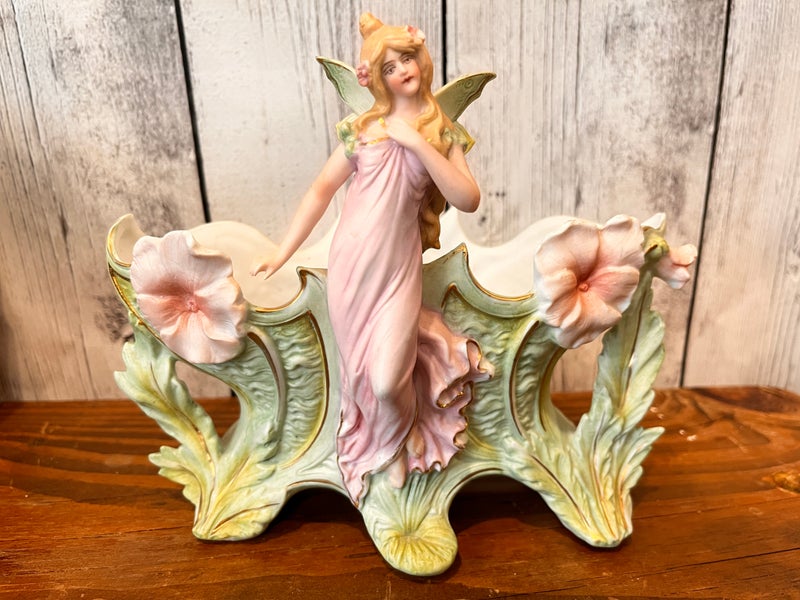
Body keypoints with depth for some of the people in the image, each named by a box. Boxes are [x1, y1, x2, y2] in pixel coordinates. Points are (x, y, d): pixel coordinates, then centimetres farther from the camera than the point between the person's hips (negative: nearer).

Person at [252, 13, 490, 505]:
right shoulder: (363, 130, 4)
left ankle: (407, 430, 29)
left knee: (387, 381, -11)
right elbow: (321, 190, 7)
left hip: (399, 268, -1)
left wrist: (418, 142, -14)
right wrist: (282, 253, 4)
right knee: (363, 374, 9)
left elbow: (469, 200, -11)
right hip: (351, 264, 2)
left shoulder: (442, 135, 3)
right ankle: (390, 444, 42)